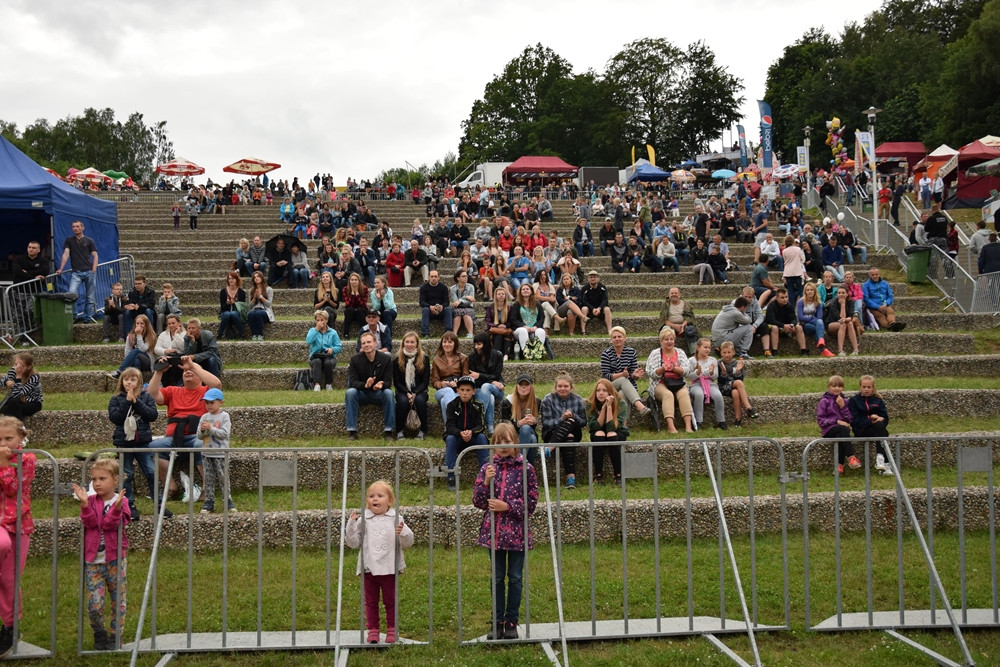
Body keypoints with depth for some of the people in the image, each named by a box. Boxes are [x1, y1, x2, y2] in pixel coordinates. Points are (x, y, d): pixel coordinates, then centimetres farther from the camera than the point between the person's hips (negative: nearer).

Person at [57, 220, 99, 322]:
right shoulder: (69, 240, 11)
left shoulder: (89, 241, 9)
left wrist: (94, 269, -8)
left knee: (90, 297, 2)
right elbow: (66, 254, 2)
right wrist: (61, 269, -7)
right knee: (71, 293, -19)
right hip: (75, 272, 0)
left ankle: (87, 317, 13)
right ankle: (74, 316, -7)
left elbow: (95, 256, 7)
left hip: (89, 272, 0)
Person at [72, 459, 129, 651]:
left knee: (118, 600, 7)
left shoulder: (120, 501, -3)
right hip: (93, 560, 1)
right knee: (94, 603, -3)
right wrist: (84, 504, -26)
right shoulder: (91, 501, 3)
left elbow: (111, 524, -16)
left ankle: (115, 635, 22)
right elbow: (90, 522, -13)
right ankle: (99, 634, 20)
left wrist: (116, 507, -32)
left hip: (115, 559, -1)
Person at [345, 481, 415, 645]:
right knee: (370, 601, 10)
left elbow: (408, 543, 0)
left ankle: (392, 630, 22)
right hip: (368, 568, 1)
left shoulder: (396, 519, 0)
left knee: (390, 601, 11)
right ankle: (372, 631, 19)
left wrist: (403, 533, -20)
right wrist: (351, 525, -11)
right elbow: (353, 543, 0)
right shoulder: (363, 520, 1)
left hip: (389, 568, 0)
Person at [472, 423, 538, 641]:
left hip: (517, 532, -2)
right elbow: (478, 502, 0)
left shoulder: (525, 468, -4)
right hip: (494, 531, 2)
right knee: (497, 578, 9)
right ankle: (497, 622, 18)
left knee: (515, 577, 6)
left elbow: (531, 503, -5)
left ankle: (511, 623, 17)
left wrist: (507, 506, -15)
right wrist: (486, 482, -15)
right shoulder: (488, 468, 2)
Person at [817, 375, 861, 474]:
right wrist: (837, 421, -12)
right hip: (829, 430, -3)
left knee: (840, 437, -34)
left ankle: (840, 465, -36)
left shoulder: (844, 401, 17)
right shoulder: (824, 401, 5)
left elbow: (849, 419, 9)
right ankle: (851, 457, -42)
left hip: (843, 428, 3)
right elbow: (821, 420, -3)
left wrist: (843, 406, -3)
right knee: (843, 429, -36)